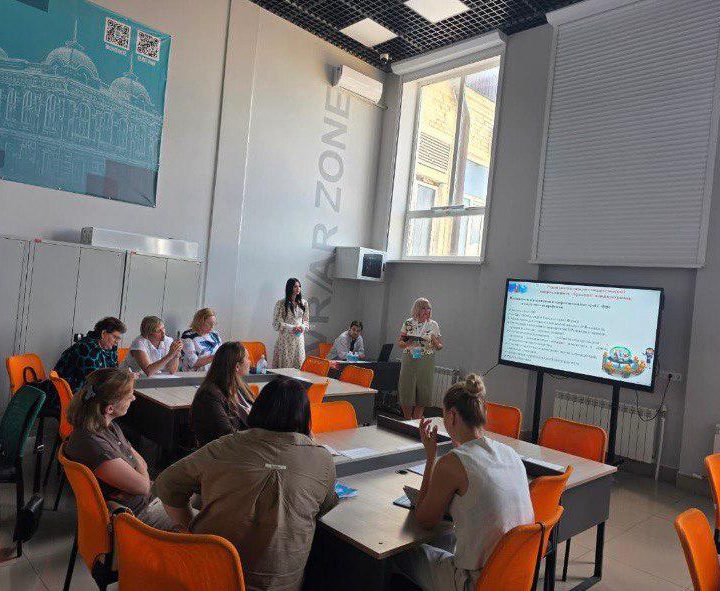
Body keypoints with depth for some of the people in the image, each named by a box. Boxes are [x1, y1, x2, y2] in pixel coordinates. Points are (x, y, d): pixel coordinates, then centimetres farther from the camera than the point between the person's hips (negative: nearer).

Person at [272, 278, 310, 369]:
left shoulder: (304, 303, 9)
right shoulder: (281, 303, -4)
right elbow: (276, 324, -6)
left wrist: (302, 327, -7)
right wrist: (292, 328, -16)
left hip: (299, 339, 4)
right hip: (285, 339, -4)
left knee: (299, 364, 1)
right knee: (284, 364, -5)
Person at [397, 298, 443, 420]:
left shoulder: (433, 325, 4)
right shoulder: (408, 323, 3)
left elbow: (439, 346, 9)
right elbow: (399, 342, 8)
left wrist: (435, 342, -13)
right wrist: (407, 343, -13)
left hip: (426, 363, 0)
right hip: (409, 361, 0)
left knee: (422, 392, 2)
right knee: (407, 391, 1)